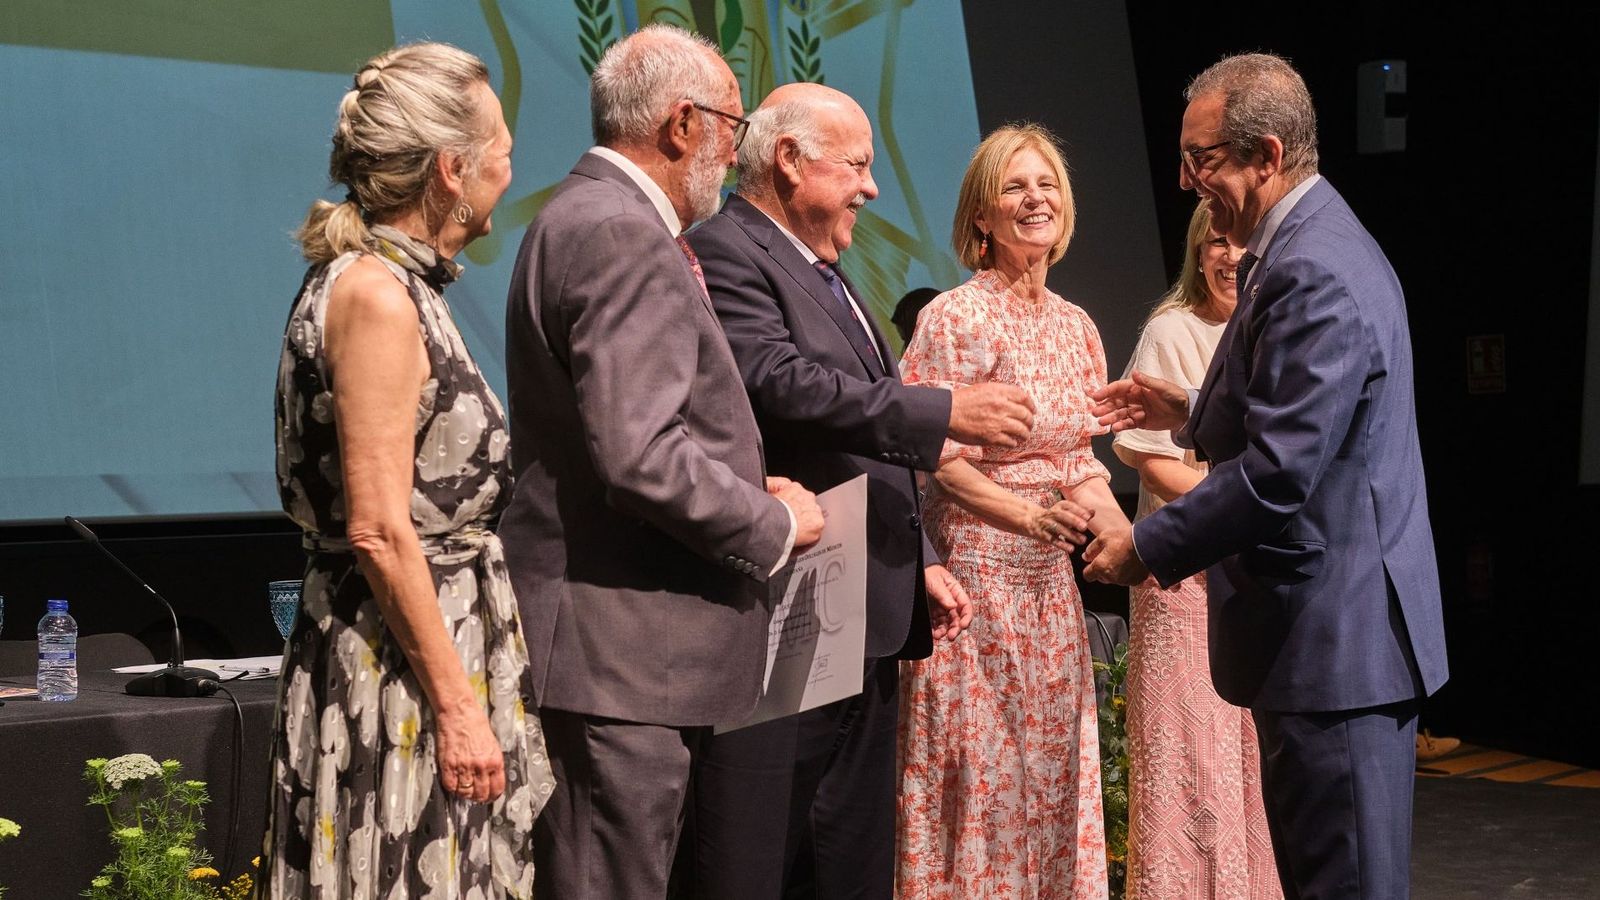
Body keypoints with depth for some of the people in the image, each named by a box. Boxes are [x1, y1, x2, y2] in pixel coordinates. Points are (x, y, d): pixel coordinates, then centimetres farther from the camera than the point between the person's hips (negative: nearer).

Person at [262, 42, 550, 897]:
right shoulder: (377, 294, -17)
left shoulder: (401, 285, 11)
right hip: (400, 664, -9)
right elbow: (379, 531, -21)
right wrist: (457, 707, -20)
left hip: (451, 628, 9)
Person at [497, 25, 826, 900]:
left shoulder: (584, 217, 17)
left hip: (614, 645, 11)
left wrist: (746, 495, 13)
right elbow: (639, 457, -25)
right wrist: (773, 523, -10)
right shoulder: (623, 237, -16)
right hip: (618, 651, -11)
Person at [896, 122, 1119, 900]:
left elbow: (1078, 458, 13)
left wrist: (1133, 539, -3)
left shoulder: (1076, 327, 10)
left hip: (1050, 584, 7)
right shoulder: (958, 317, -10)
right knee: (981, 779, 0)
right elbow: (928, 452, -13)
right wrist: (1026, 515, -19)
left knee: (1053, 774, 11)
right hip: (975, 575, -6)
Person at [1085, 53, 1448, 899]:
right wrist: (1191, 414, 14)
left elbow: (1277, 474, -25)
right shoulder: (1318, 244, 13)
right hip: (1340, 632, 10)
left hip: (1333, 635, -10)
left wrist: (1146, 547, -14)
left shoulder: (1313, 274, -20)